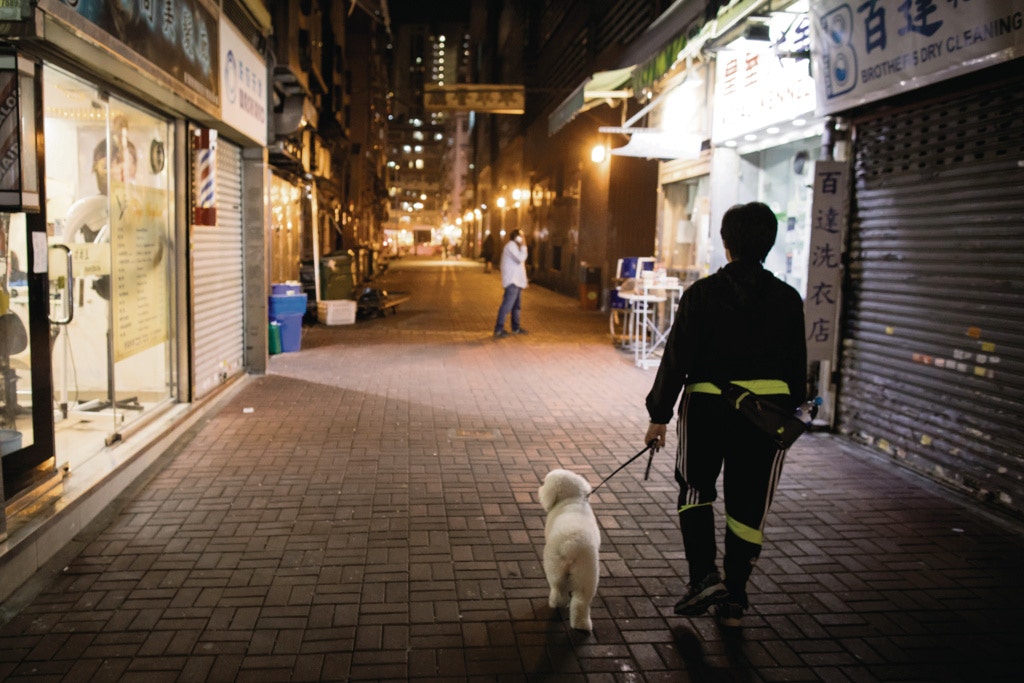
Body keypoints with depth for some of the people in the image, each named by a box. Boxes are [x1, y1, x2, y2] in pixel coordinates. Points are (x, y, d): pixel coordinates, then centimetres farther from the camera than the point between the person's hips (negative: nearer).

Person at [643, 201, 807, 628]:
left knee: (695, 488, 18)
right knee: (748, 505, 11)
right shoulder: (787, 299, 1)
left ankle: (704, 575, 4)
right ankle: (734, 599, 20)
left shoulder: (702, 293, -8)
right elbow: (797, 365, 7)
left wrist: (659, 415, -2)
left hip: (708, 406, -2)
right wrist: (789, 410, 20)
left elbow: (677, 358, -9)